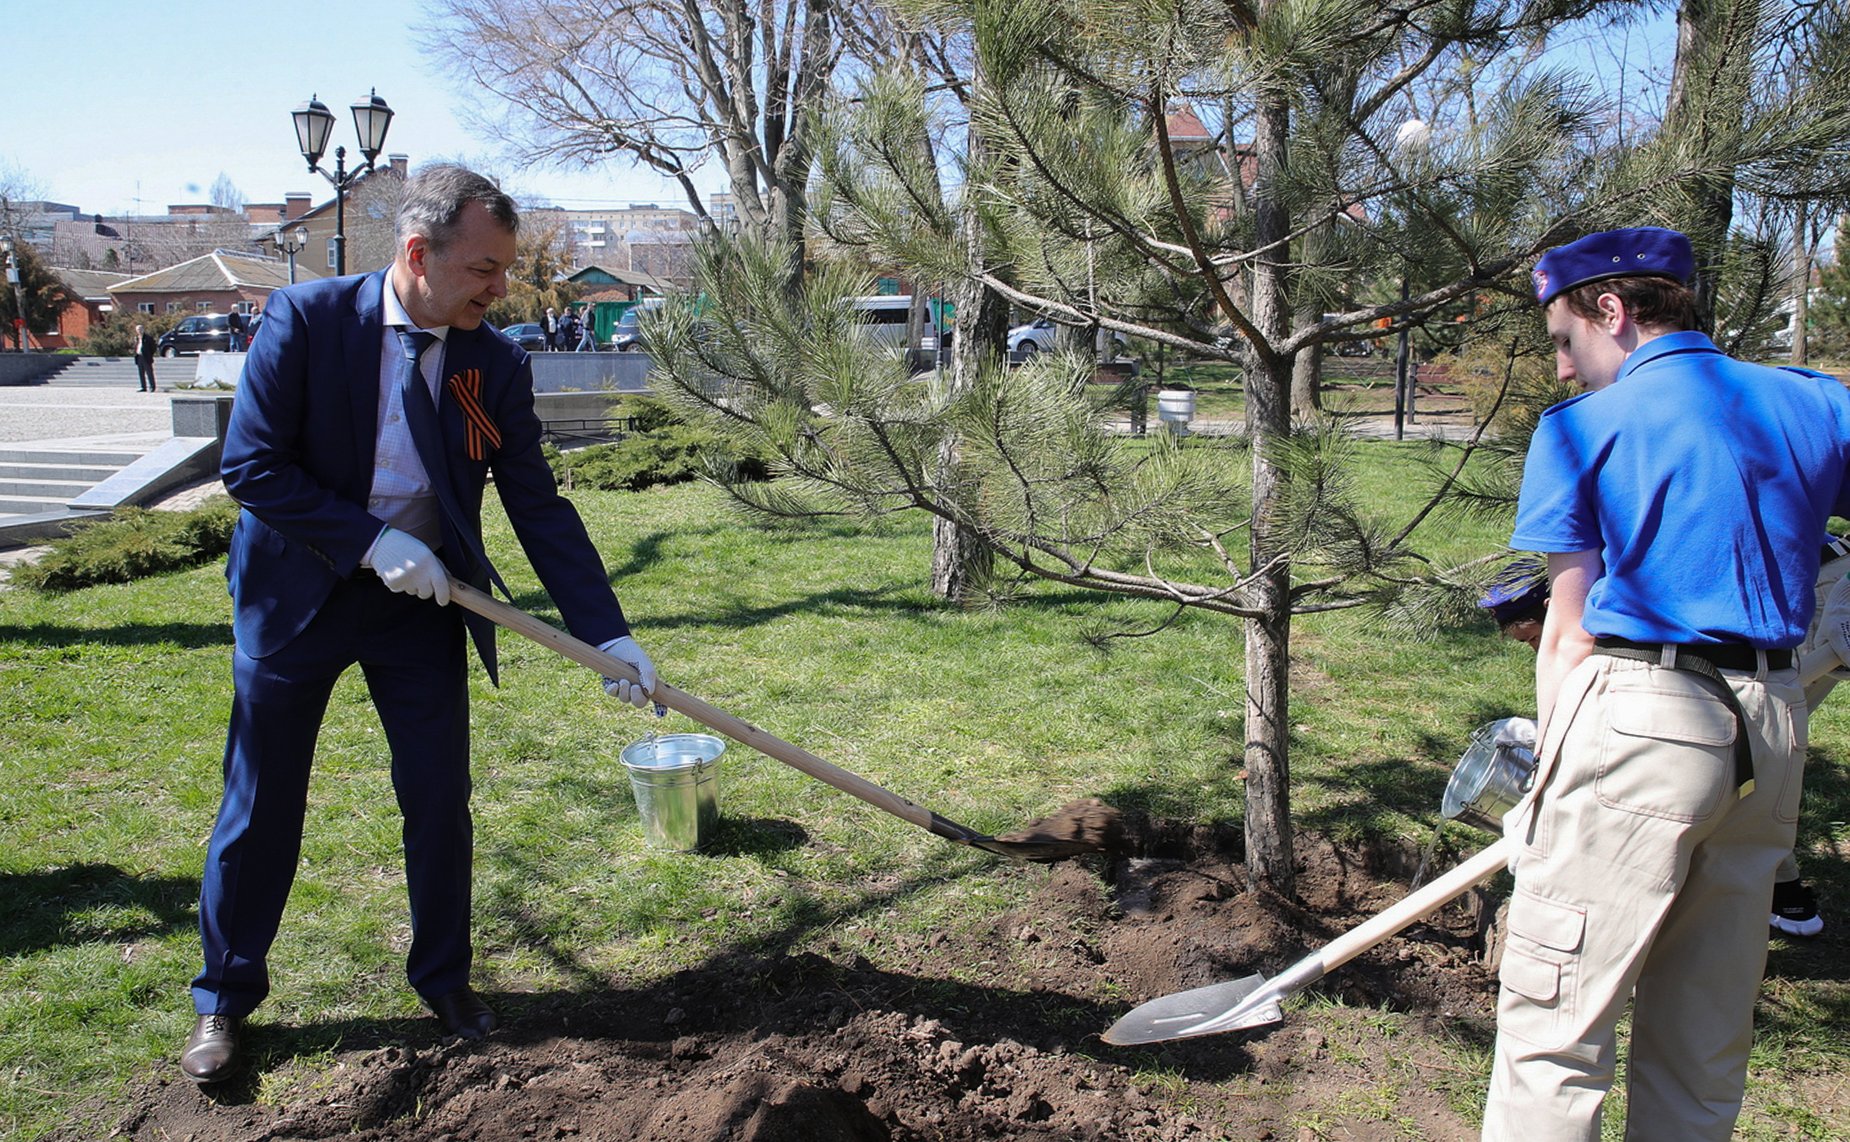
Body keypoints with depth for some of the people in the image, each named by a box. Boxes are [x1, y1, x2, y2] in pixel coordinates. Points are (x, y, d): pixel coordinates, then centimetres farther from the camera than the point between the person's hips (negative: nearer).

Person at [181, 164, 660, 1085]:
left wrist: (609, 634, -14)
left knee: (440, 800, 6)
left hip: (421, 600, 2)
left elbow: (539, 508, -7)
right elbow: (251, 465, -15)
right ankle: (224, 999, 29)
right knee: (261, 803, 9)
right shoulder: (305, 318, -15)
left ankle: (443, 978, 29)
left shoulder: (496, 366, -8)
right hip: (296, 593, -2)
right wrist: (373, 541, -23)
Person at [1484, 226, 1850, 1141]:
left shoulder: (1580, 427, -1)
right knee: (1705, 1041, 14)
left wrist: (1557, 779, 2)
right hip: (1773, 729, 6)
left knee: (1553, 1023, -2)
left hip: (1636, 715, -6)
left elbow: (1569, 631, -3)